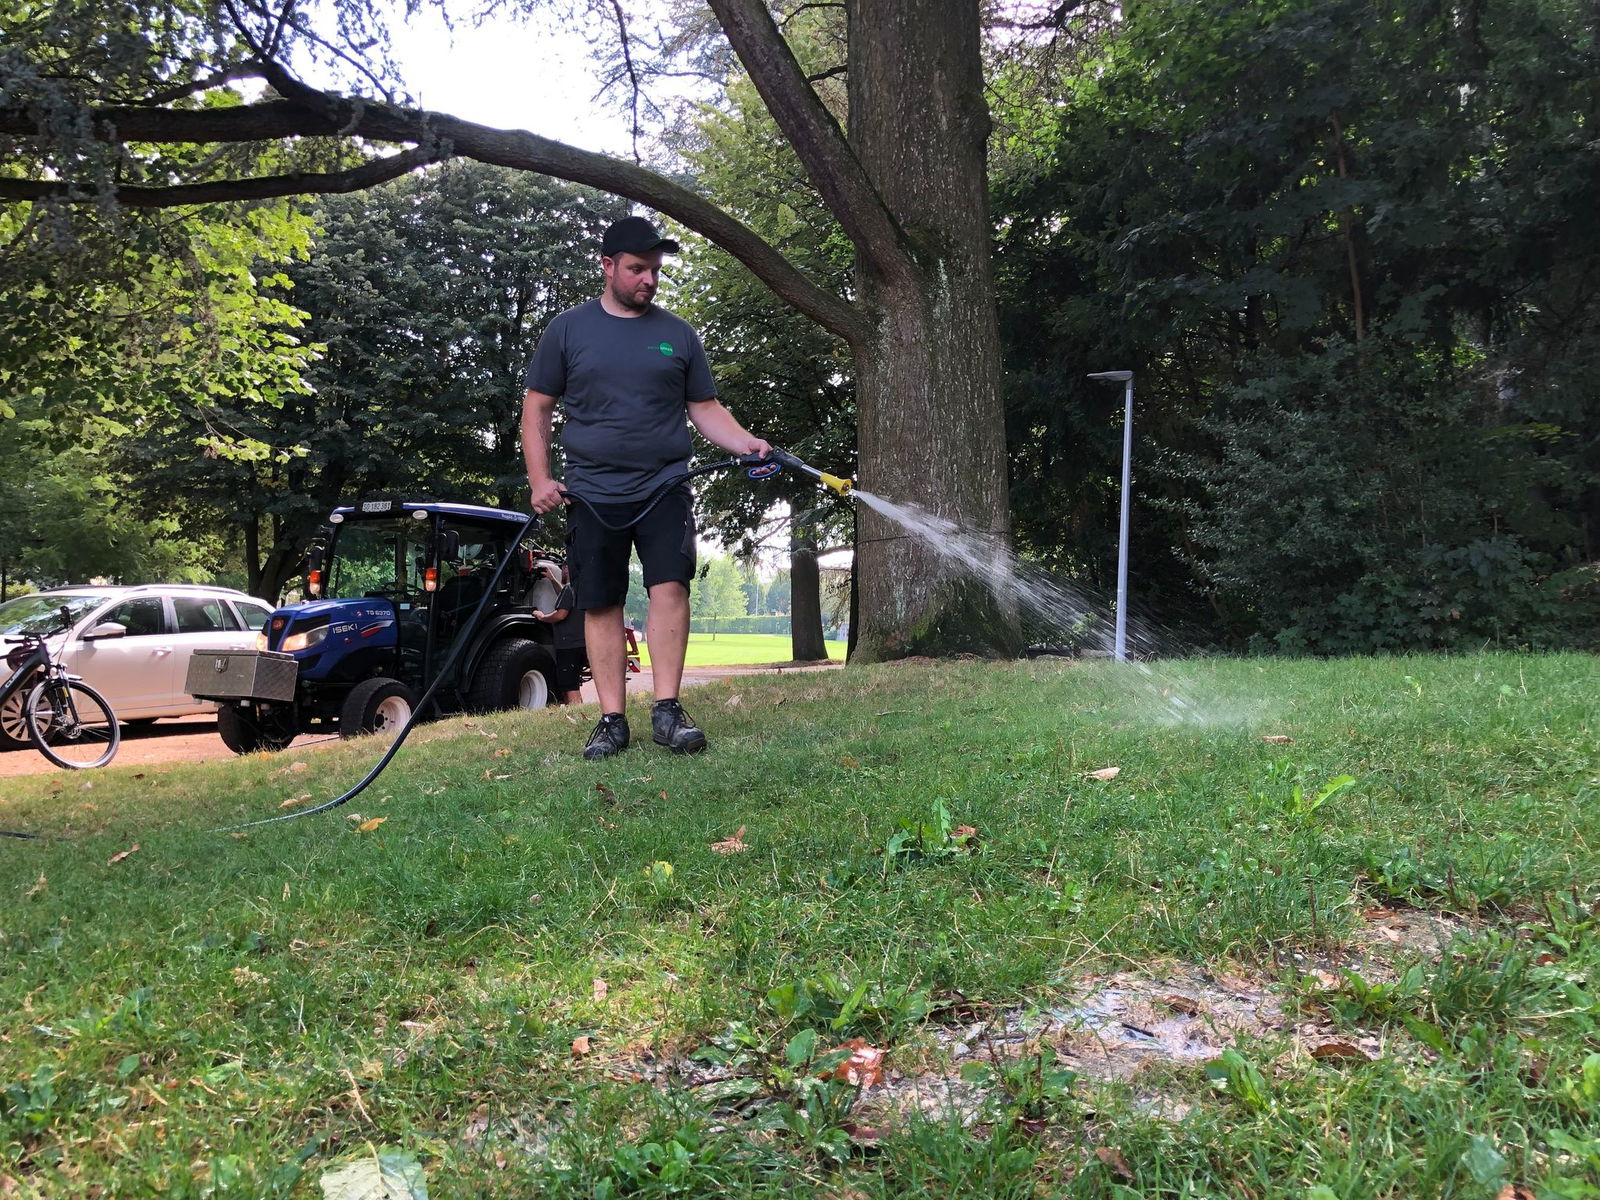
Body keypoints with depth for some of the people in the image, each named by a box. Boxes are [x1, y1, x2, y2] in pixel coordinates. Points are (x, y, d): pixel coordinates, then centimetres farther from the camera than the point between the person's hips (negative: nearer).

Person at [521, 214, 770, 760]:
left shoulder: (677, 334, 10)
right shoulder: (568, 329, 7)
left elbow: (705, 408, 12)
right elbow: (537, 408, 8)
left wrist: (747, 443, -6)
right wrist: (540, 480, -3)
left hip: (664, 488, 0)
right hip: (592, 493, 0)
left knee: (670, 586, -14)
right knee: (600, 605, 1)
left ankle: (667, 711, -9)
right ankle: (612, 720, 6)